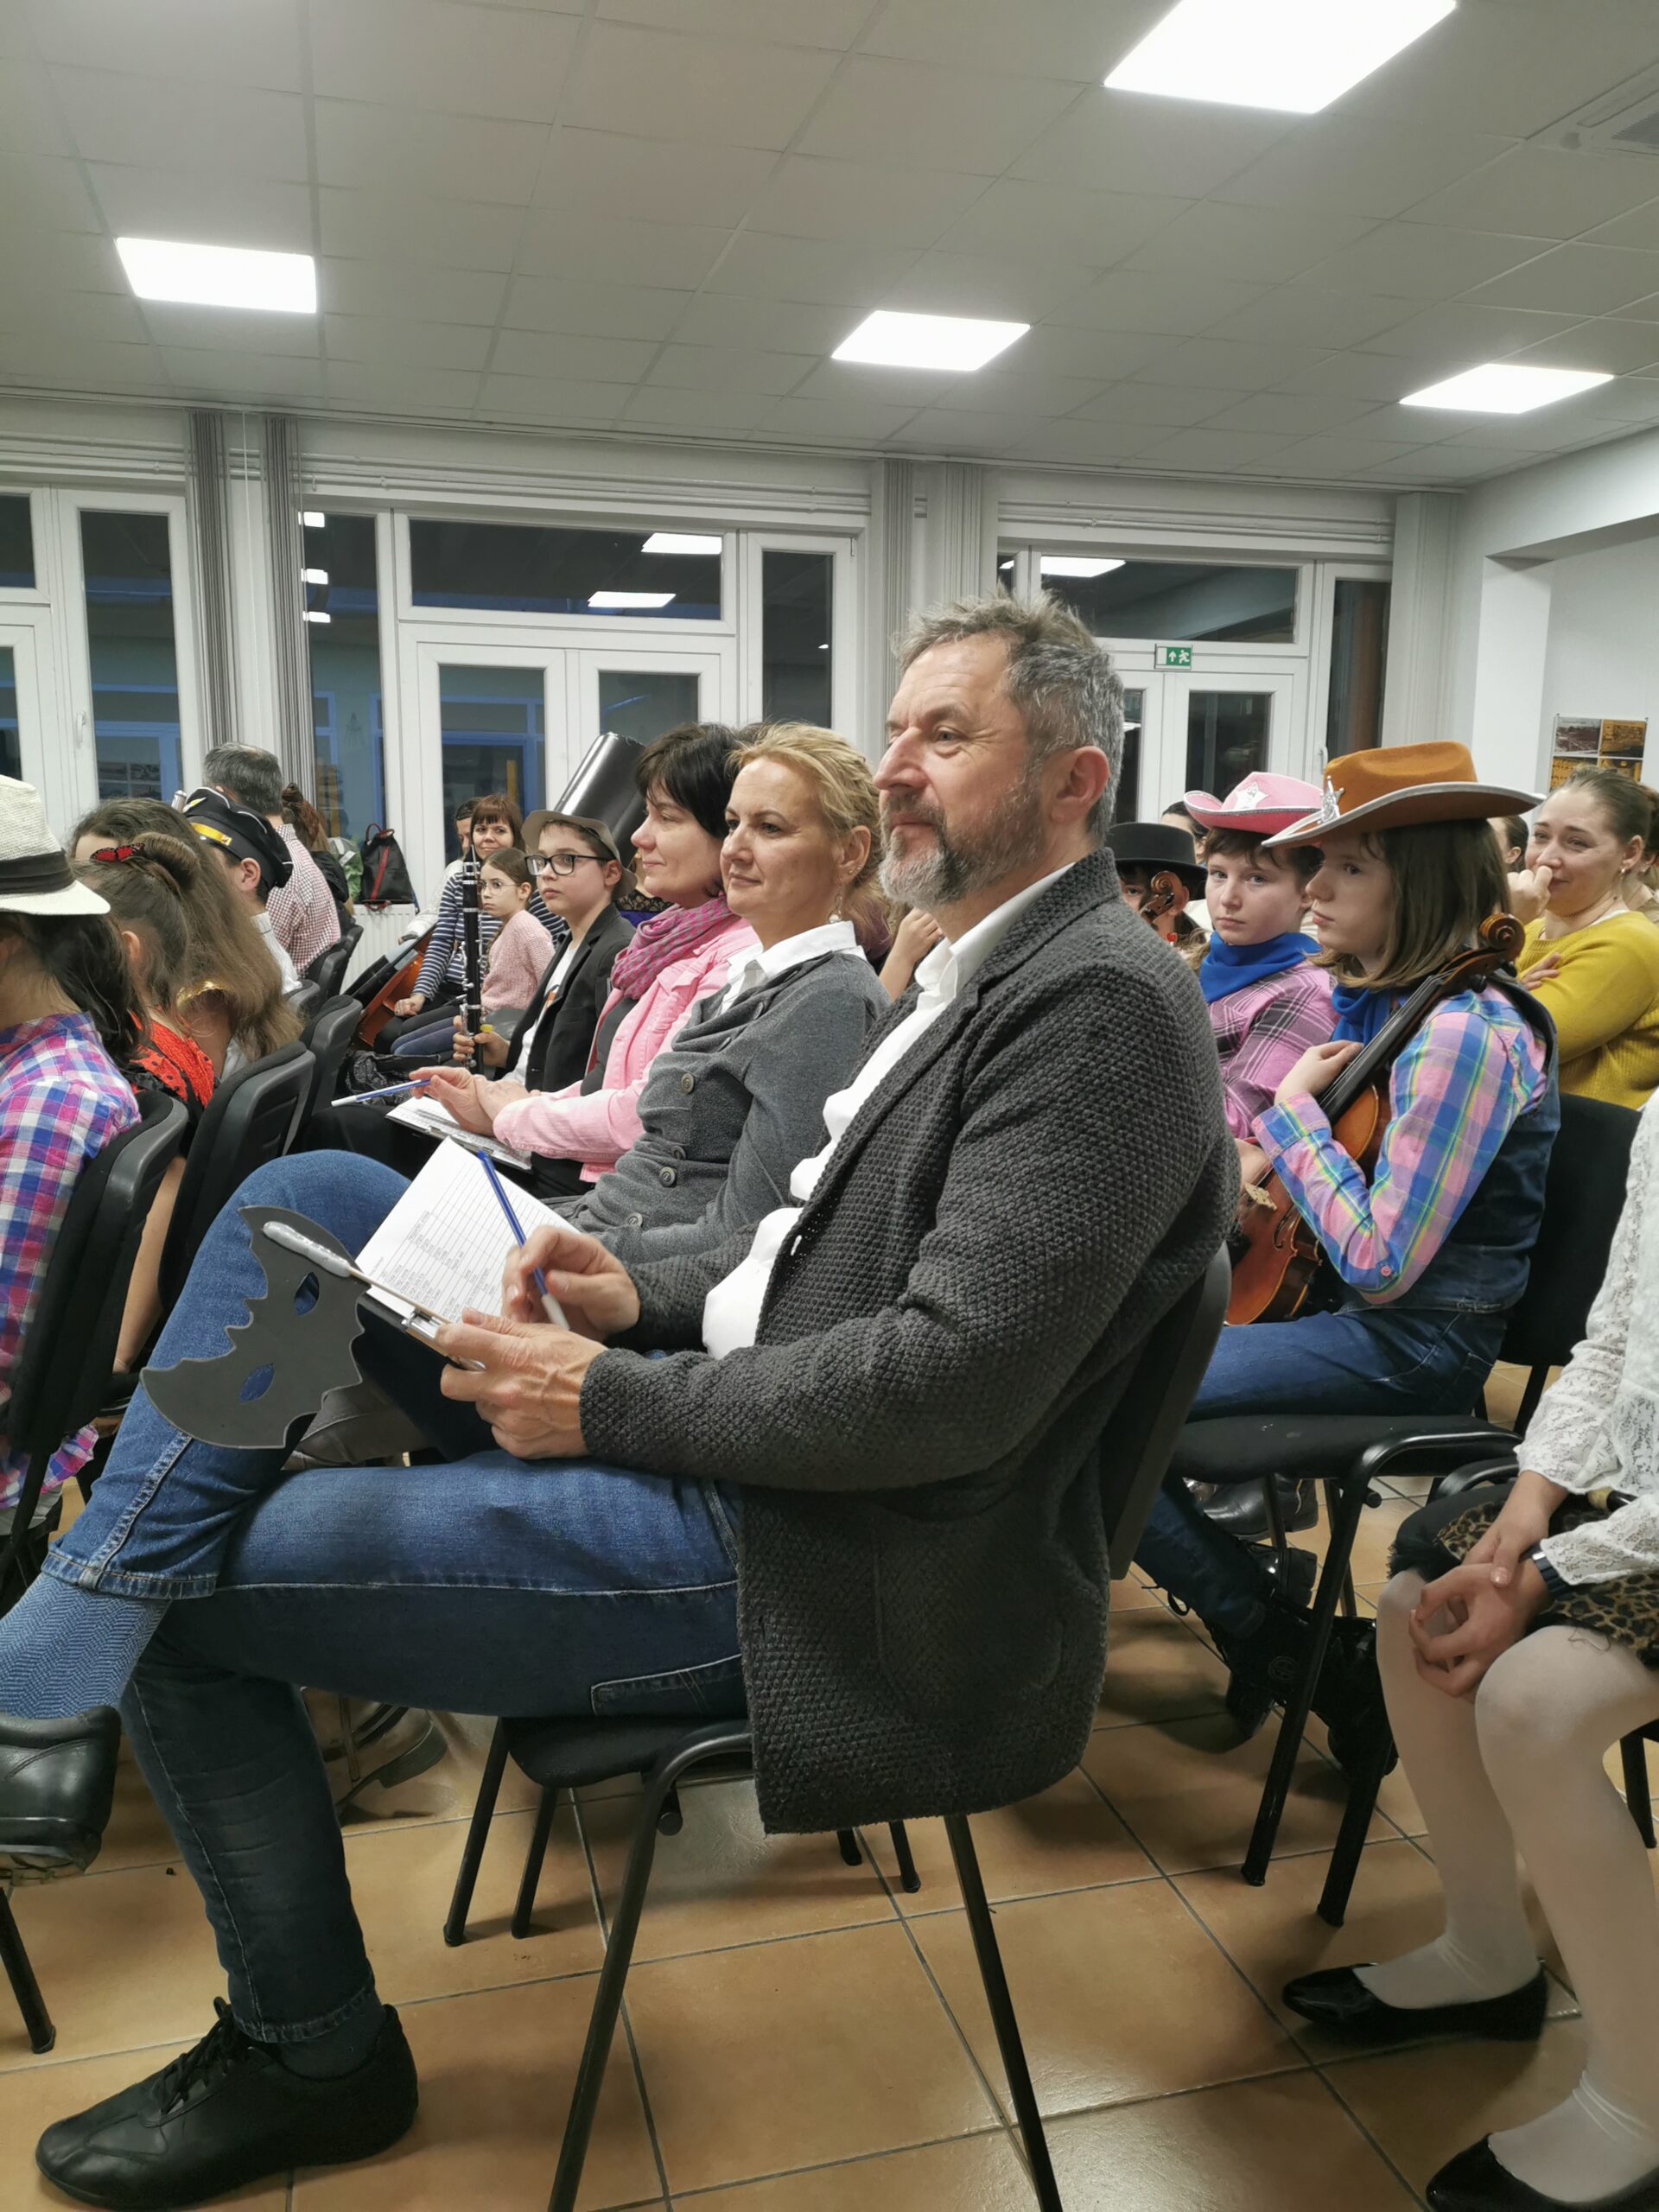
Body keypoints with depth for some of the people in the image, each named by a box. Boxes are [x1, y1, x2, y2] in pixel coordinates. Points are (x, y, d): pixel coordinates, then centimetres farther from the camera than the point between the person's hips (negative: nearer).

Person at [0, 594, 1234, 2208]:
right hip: (718, 1439, 10)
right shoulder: (977, 968, 14)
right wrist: (647, 1299, 3)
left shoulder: (1100, 1003, -17)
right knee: (307, 1194, 3)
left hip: (804, 1558, -10)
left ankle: (313, 2053, 20)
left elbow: (947, 1382, -25)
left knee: (186, 1594, -4)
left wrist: (618, 1404, -17)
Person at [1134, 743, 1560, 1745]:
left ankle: (1298, 1656, 0)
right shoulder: (1380, 1002, 6)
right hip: (1329, 1301, 9)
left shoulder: (1463, 1035, -22)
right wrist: (1270, 1170, 2)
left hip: (1410, 1349, -9)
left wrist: (1295, 1110, -17)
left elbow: (1378, 1266, -26)